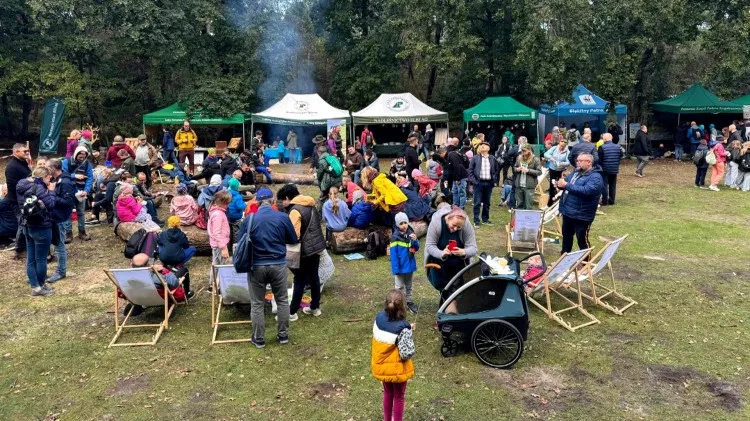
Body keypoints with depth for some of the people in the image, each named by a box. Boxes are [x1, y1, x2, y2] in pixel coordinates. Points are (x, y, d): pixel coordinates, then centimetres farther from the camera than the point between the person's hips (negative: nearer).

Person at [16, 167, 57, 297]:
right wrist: (51, 191, -6)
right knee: (41, 259, 4)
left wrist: (47, 190, 8)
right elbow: (50, 205, -20)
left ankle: (35, 287, 21)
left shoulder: (22, 186, 6)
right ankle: (41, 287, 15)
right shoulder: (38, 188, -21)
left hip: (27, 226, 9)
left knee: (30, 259, 12)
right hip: (41, 227, -9)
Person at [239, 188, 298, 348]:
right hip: (278, 264, 0)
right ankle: (283, 335, 26)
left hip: (256, 266, 0)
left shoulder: (249, 219, -6)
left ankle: (259, 339, 21)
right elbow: (294, 240, 5)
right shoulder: (283, 217, -7)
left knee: (257, 304, 12)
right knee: (282, 301, 17)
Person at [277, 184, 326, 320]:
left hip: (305, 250, -8)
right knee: (314, 277, 16)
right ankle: (315, 307, 26)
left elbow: (294, 235, -21)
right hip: (317, 247, 8)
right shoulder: (310, 205, 9)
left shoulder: (295, 210, -18)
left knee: (300, 281, -1)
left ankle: (292, 312, 6)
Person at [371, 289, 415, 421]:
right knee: (399, 397, 20)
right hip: (398, 368, -5)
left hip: (382, 366, 5)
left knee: (387, 394, 29)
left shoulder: (379, 318, -16)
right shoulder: (403, 328, -29)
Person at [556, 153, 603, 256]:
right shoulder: (575, 172, 11)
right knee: (566, 236, 21)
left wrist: (566, 185, -28)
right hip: (567, 212, 8)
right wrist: (560, 184, -10)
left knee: (582, 240, 2)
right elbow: (566, 181, 16)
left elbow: (586, 190, -30)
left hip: (581, 215, -8)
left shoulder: (595, 177, -16)